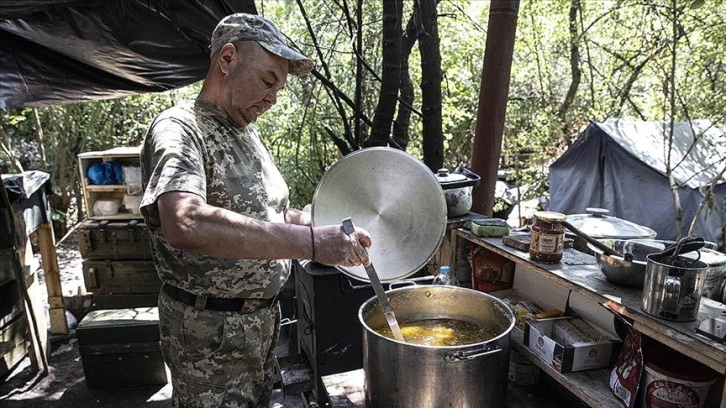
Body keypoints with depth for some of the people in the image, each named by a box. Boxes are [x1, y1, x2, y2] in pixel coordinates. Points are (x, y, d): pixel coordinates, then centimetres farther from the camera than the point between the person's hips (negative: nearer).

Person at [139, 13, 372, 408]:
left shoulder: (247, 133, 9)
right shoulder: (179, 129, -19)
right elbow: (186, 224, -38)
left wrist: (322, 224, 0)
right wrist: (309, 242, -40)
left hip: (263, 317, 8)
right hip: (209, 332, -8)